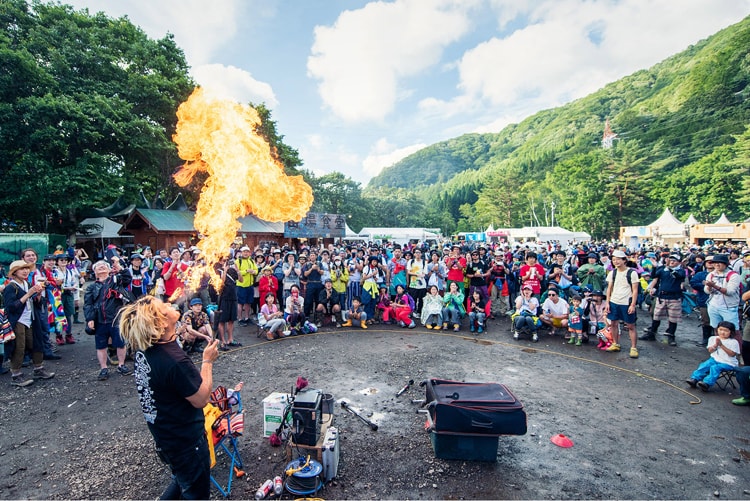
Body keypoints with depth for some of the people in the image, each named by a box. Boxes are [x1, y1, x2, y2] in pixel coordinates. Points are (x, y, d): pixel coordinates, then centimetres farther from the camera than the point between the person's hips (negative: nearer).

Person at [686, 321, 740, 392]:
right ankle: (694, 379, -24)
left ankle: (707, 383, -38)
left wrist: (721, 345, -17)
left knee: (715, 368, -28)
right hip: (714, 359, 4)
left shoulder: (733, 342, -3)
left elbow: (732, 354, -11)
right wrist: (716, 345, -12)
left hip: (728, 363, -4)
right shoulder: (713, 338, 9)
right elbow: (710, 350, 7)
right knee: (704, 365, -19)